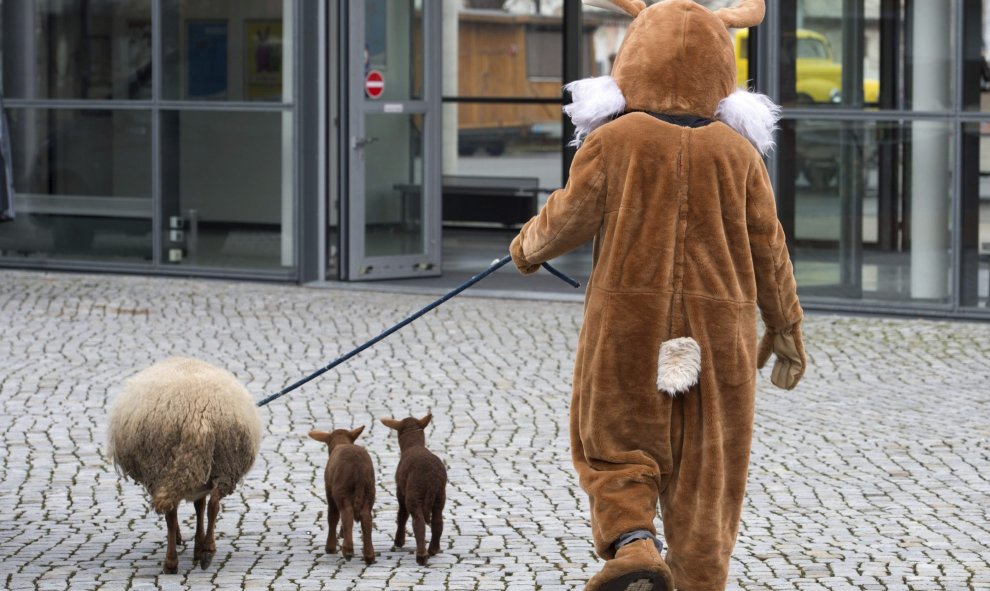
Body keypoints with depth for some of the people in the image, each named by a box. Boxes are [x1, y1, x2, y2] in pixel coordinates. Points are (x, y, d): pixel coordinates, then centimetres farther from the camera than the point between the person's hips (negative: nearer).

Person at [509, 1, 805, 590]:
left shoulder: (614, 139, -6)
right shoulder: (737, 150, 0)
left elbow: (571, 216, -4)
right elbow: (768, 248, 4)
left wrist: (528, 248, 18)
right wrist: (785, 328, 14)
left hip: (630, 325, -1)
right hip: (718, 332, 2)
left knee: (612, 444, 11)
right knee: (704, 464, 9)